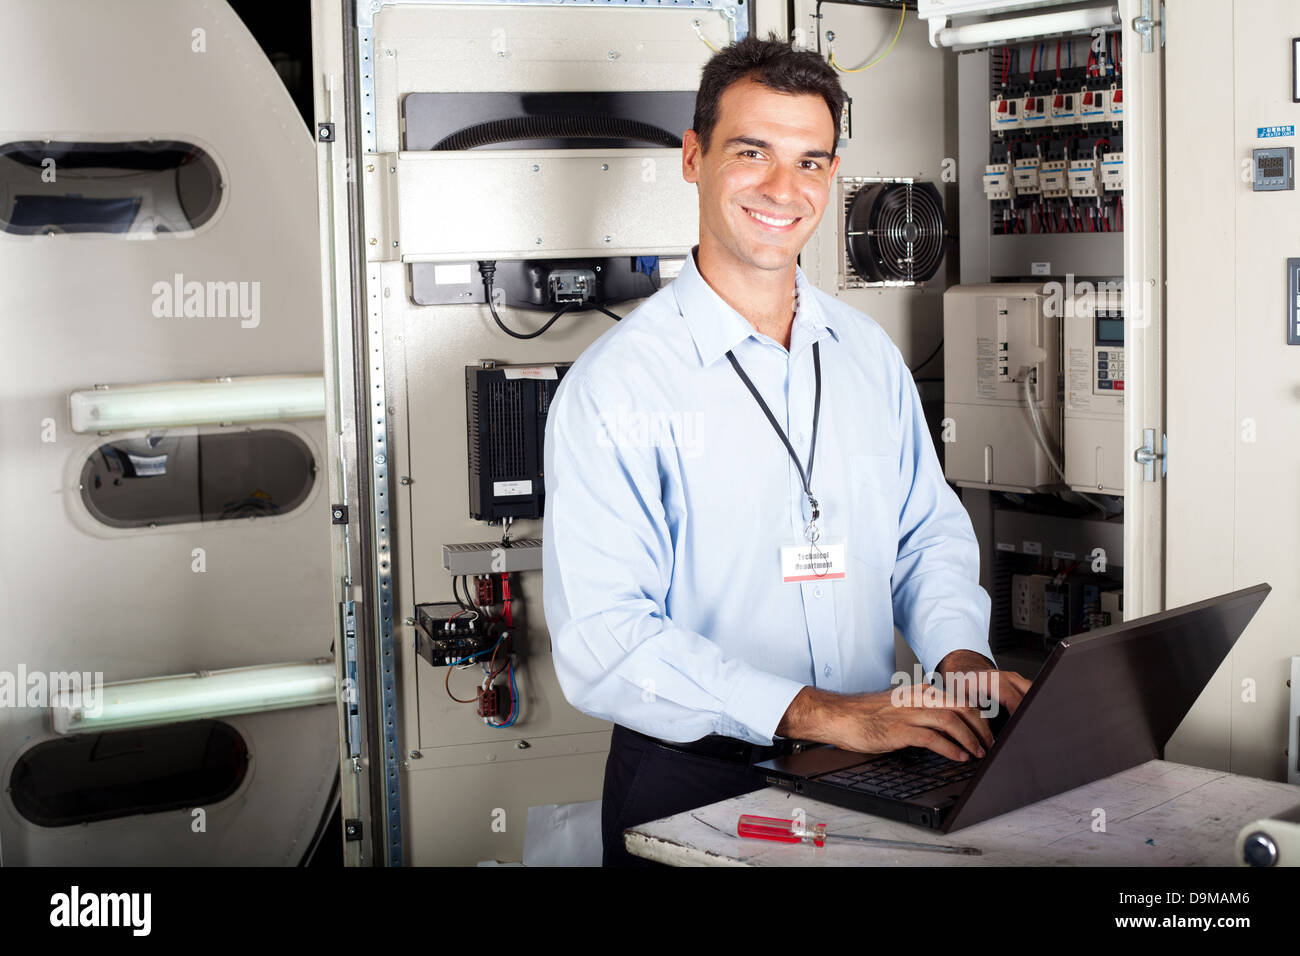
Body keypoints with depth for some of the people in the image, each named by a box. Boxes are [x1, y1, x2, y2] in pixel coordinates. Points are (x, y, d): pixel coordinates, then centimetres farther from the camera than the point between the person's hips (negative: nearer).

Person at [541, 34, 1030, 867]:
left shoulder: (870, 355, 11)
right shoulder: (612, 387, -10)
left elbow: (930, 535, 19)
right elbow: (602, 640, -17)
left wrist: (961, 656, -2)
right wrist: (818, 713, -23)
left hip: (870, 773, 4)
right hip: (693, 785, -4)